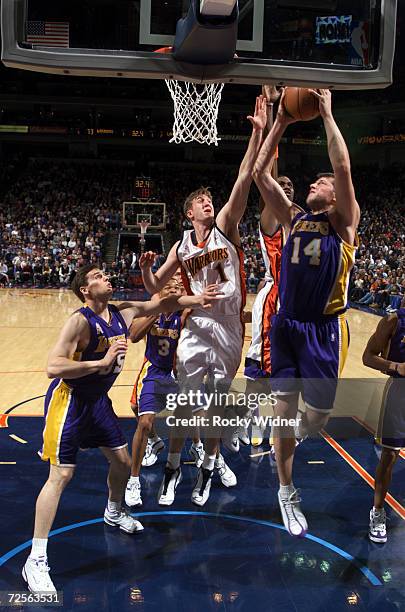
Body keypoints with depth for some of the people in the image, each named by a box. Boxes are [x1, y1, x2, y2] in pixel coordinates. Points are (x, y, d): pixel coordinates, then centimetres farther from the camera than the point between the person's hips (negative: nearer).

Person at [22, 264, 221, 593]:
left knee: (122, 460, 17)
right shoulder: (80, 321, -24)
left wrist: (197, 299, 4)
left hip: (98, 399, 8)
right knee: (61, 475, -10)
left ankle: (114, 513, 47)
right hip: (69, 400, -8)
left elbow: (161, 304, 11)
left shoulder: (123, 312, -3)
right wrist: (102, 362, -37)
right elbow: (53, 367, -32)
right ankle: (36, 561, -1)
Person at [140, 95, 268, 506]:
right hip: (196, 328, 1)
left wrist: (257, 133, -22)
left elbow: (243, 181, -13)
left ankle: (209, 465, 28)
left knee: (217, 403, 11)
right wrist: (145, 268, -12)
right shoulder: (182, 246, 5)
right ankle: (173, 466, 25)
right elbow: (155, 288, 10)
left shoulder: (226, 226, -1)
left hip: (229, 329, -1)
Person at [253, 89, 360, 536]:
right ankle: (286, 493, 22)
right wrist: (280, 124, 3)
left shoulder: (343, 223, -1)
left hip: (323, 329, -3)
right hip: (286, 324, 3)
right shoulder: (295, 219, 9)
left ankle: (294, 433, 40)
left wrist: (327, 113, -12)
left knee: (318, 417, 1)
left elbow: (343, 167, -16)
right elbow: (259, 174, 5)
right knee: (284, 408, 4)